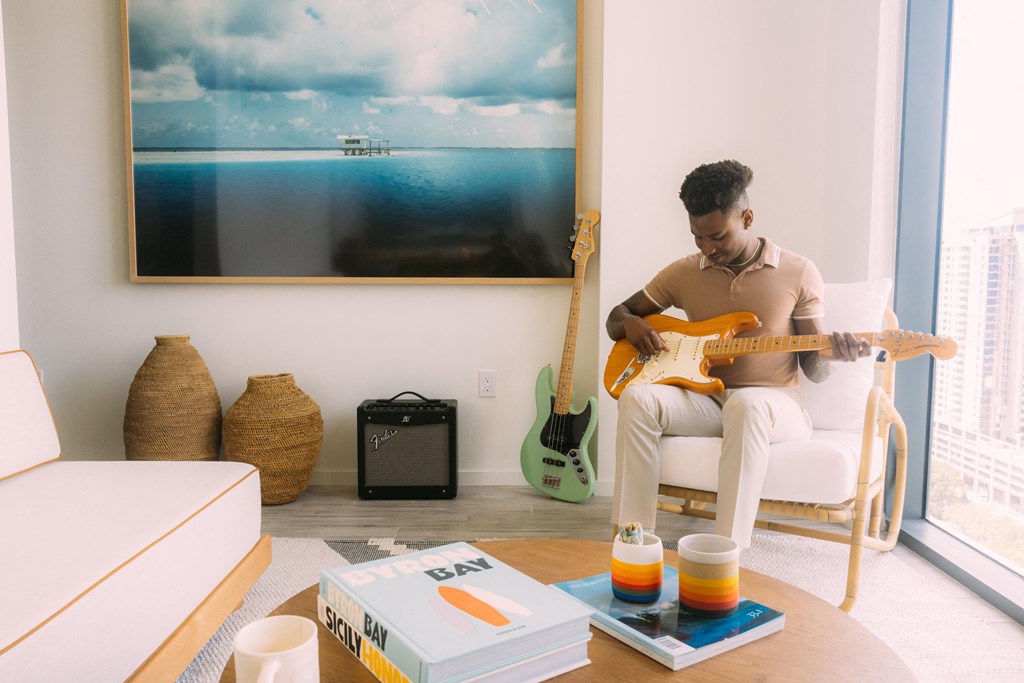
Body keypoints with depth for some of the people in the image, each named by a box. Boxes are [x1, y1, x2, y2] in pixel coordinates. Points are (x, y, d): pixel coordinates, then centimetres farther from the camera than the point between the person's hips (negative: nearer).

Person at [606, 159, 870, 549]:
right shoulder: (683, 272, 6)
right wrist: (632, 325, -11)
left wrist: (828, 353, -23)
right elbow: (617, 315, 14)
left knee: (746, 406, -39)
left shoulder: (798, 273, -1)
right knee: (638, 397, -28)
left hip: (774, 403, -2)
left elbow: (812, 369, 2)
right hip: (705, 399, 3)